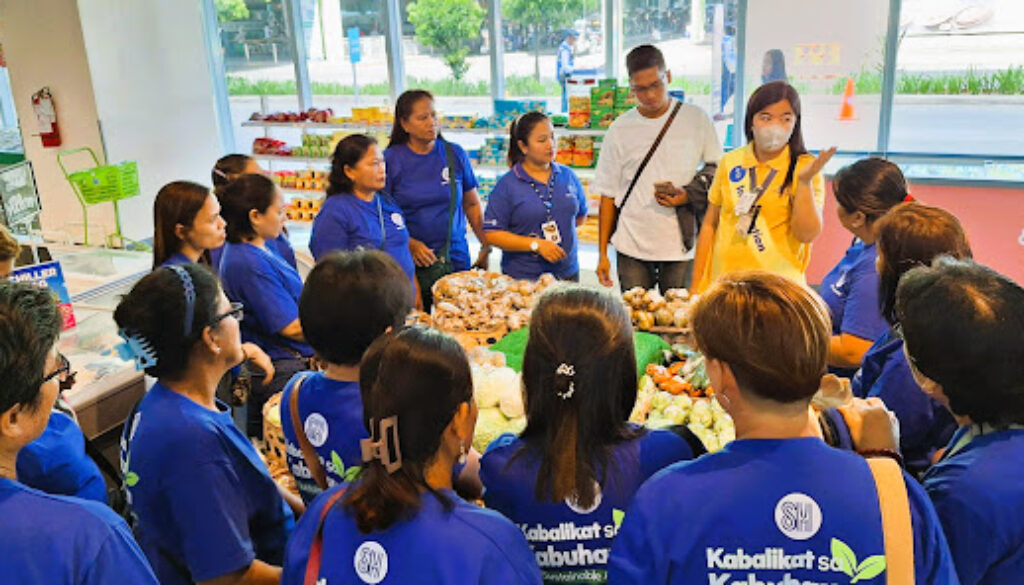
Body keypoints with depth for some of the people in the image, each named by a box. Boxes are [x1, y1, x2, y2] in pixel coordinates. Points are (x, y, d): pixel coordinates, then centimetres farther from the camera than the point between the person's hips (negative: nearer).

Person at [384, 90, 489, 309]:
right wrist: (410, 244, -13)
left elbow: (472, 204, 14)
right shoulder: (390, 159, 0)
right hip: (410, 266, -2)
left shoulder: (455, 154, 8)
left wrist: (486, 246, 9)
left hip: (456, 260, 2)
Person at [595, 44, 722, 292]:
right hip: (631, 250, 1)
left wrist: (689, 196, -11)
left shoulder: (696, 119, 3)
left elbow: (716, 171, 10)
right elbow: (608, 194, 6)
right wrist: (602, 253, 3)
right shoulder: (620, 129, 4)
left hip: (682, 247, 0)